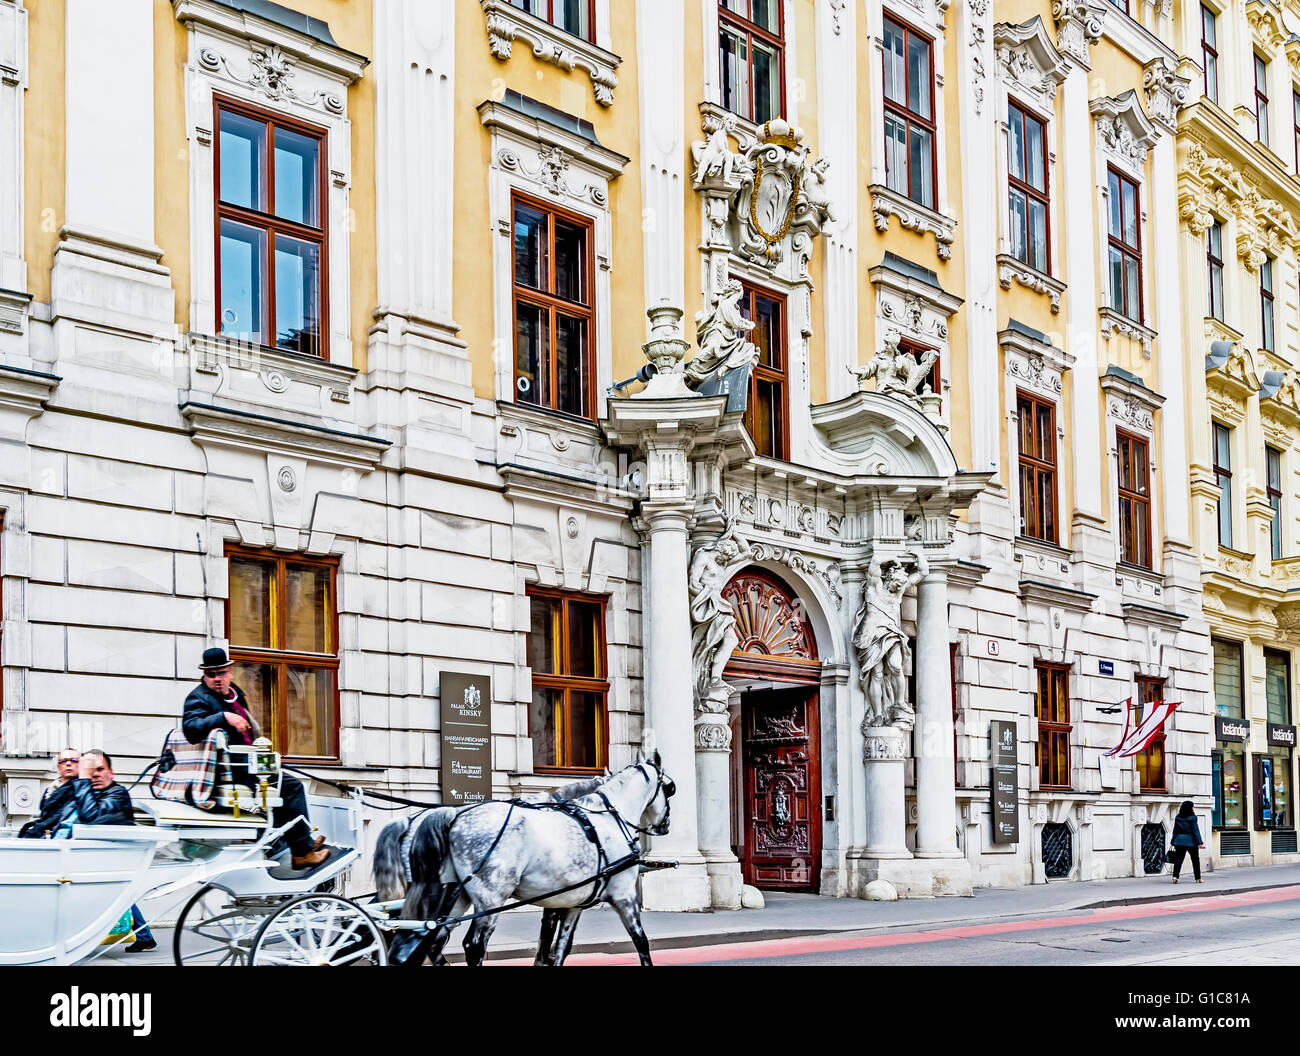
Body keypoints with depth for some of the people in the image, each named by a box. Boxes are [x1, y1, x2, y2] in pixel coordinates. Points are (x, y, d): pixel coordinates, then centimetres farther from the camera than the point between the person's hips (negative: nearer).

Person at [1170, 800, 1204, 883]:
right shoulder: (1192, 818, -8)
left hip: (1179, 841, 3)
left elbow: (1175, 831, 8)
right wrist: (1199, 842, -8)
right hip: (1191, 841, -3)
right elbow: (1195, 830, -9)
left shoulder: (1178, 818, 4)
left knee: (1178, 859, 2)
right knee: (1195, 860, 10)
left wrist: (1172, 842, 13)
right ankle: (1198, 878, 14)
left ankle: (1175, 876, -12)